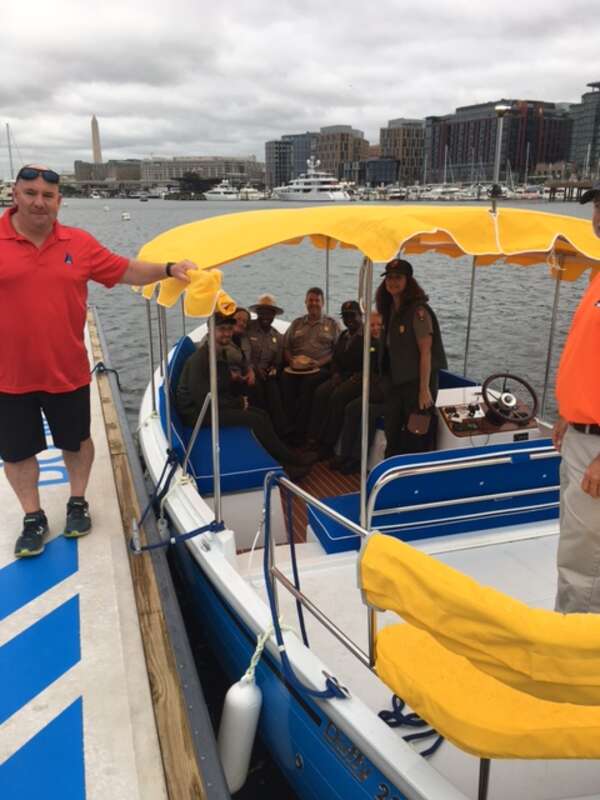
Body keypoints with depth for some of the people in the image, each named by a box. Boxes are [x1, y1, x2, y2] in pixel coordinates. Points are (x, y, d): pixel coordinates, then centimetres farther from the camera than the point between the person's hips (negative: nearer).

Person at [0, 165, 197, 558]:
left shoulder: (79, 243, -1)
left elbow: (127, 270, 5)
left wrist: (168, 269, -7)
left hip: (67, 371, 2)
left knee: (77, 441, 16)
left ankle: (78, 503, 39)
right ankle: (34, 518, 31)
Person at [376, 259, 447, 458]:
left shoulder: (418, 311, -15)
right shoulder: (390, 310, 9)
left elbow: (426, 352, -18)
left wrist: (424, 389, -21)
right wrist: (387, 382, 12)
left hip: (416, 383, -8)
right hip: (395, 383, 8)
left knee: (417, 440, 2)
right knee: (392, 436, 16)